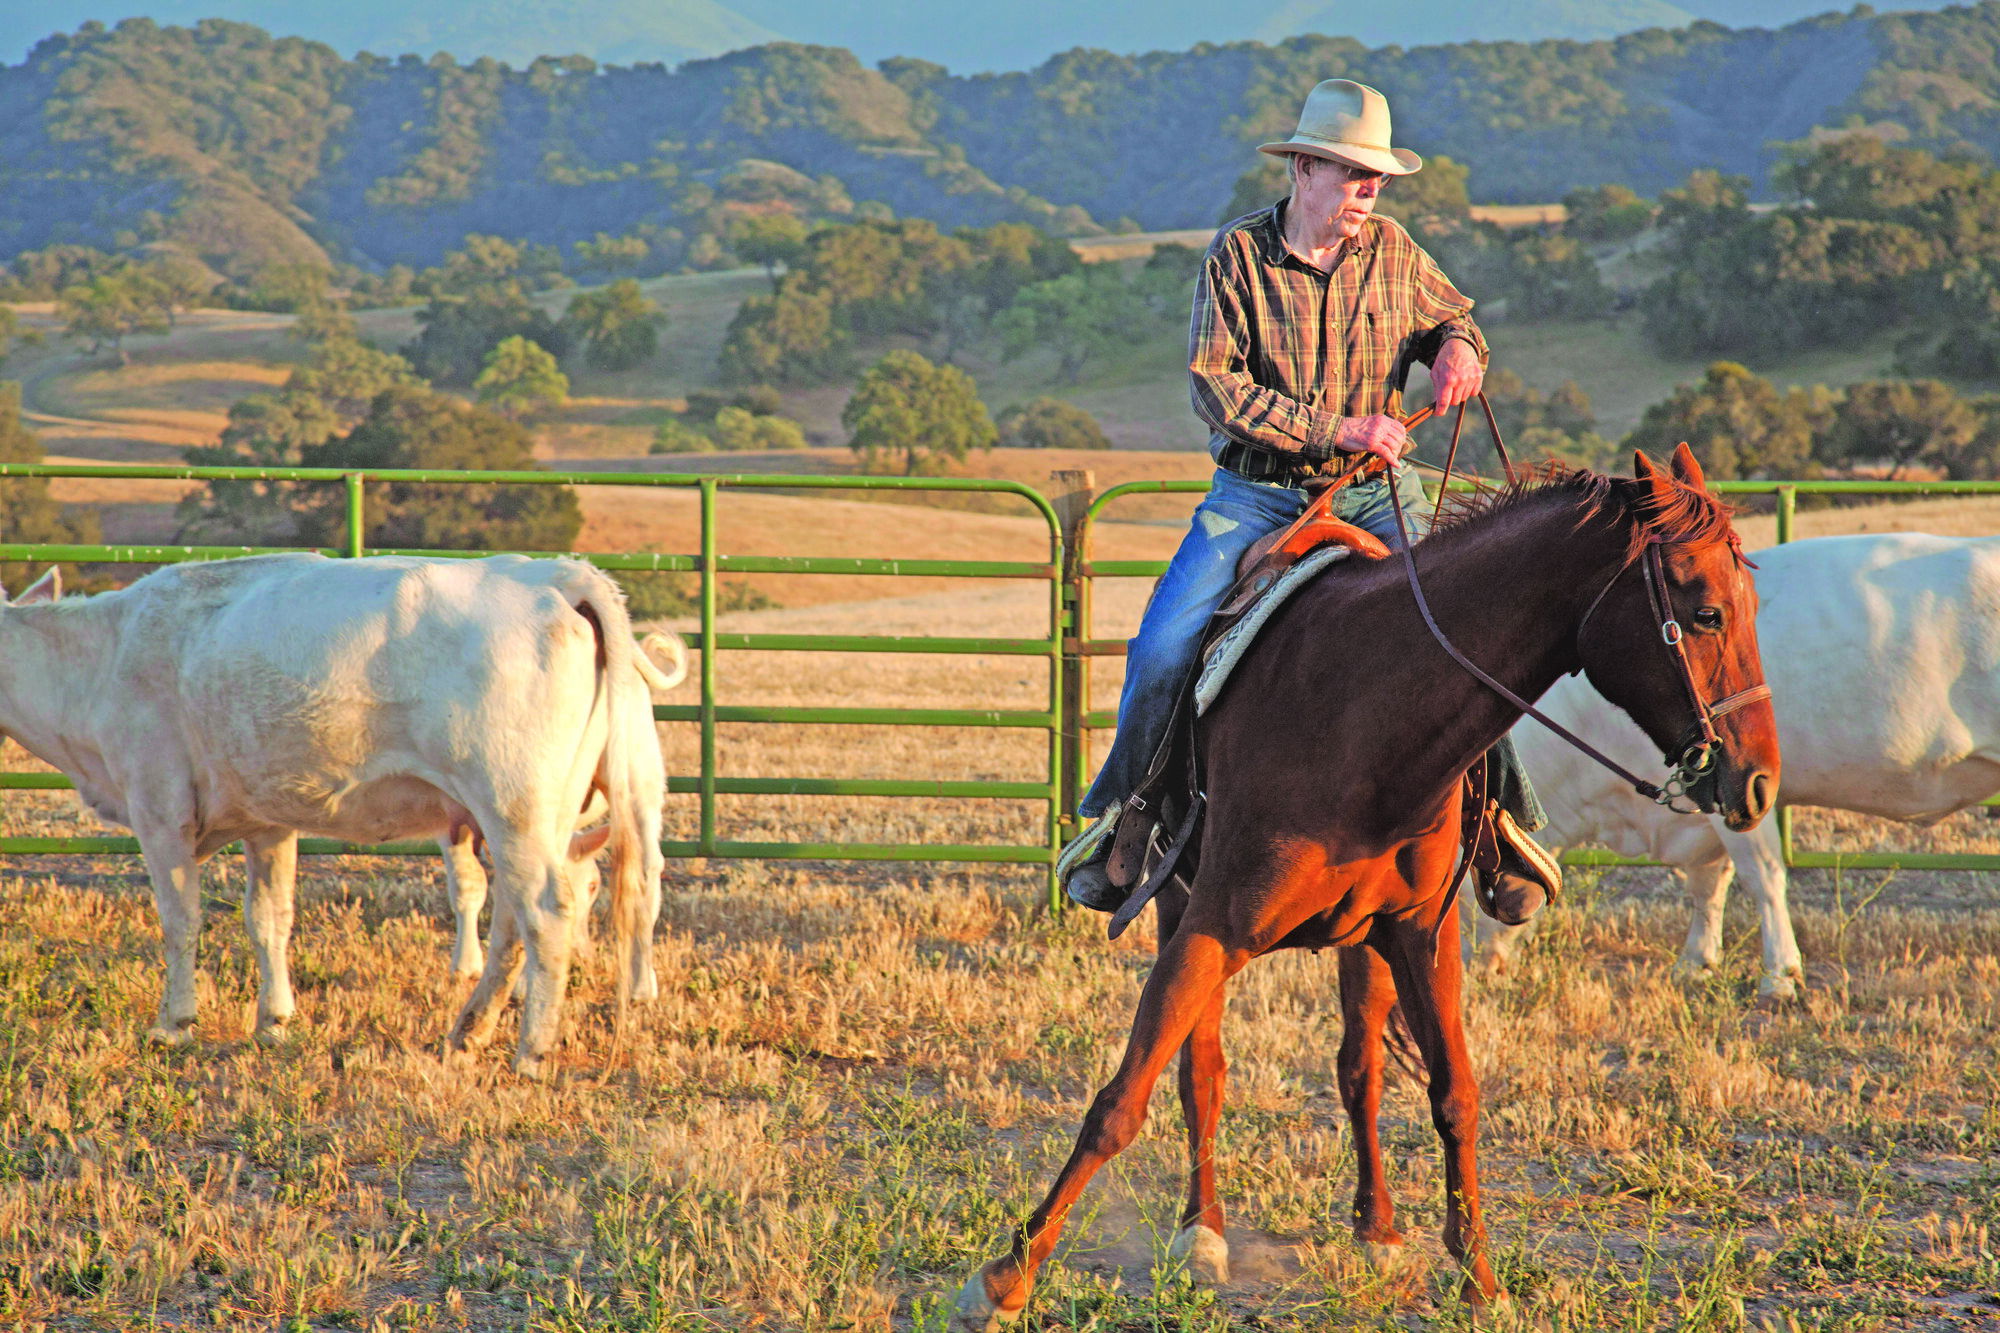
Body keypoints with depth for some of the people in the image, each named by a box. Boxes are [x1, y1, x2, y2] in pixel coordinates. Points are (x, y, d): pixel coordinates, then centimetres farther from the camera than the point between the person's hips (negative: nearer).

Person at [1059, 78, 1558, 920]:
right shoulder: (1238, 253, -4)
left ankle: (1499, 817, -1)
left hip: (1373, 495, 2)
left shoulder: (1392, 252, 5)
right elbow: (1215, 385, -12)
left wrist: (1457, 347, -5)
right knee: (1163, 650, -16)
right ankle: (1116, 813, 6)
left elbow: (1453, 319, 22)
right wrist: (1336, 428, -19)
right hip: (1255, 494, -2)